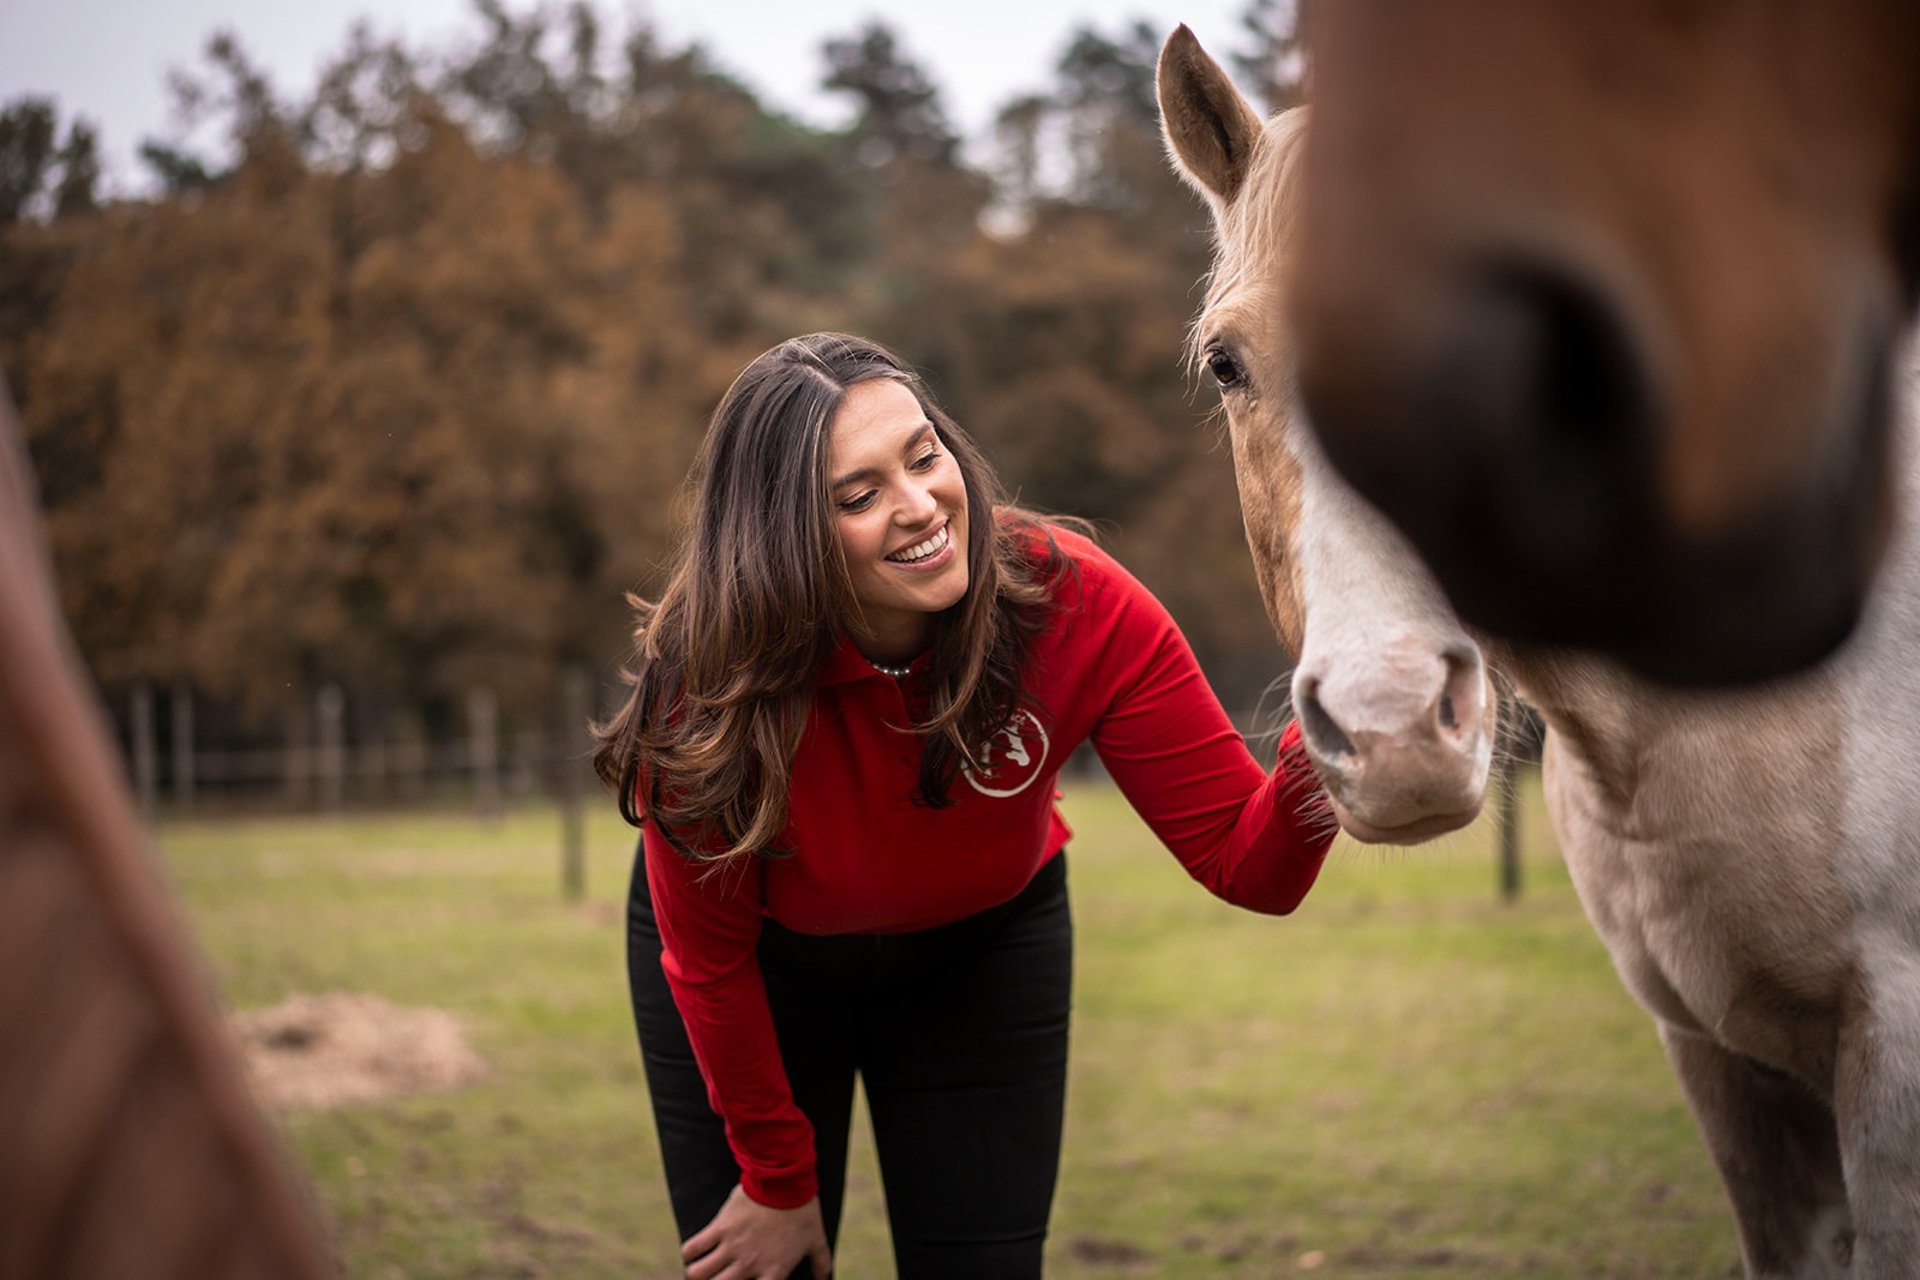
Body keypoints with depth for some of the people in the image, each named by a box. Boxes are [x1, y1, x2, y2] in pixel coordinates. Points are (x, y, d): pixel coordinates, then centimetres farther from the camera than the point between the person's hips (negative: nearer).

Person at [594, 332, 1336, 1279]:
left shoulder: (1074, 604, -30)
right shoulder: (702, 679, -33)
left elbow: (1246, 864, -28)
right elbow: (710, 960, -17)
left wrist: (1317, 751, -50)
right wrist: (779, 1179, -7)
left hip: (984, 945, 2)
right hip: (771, 962, -1)